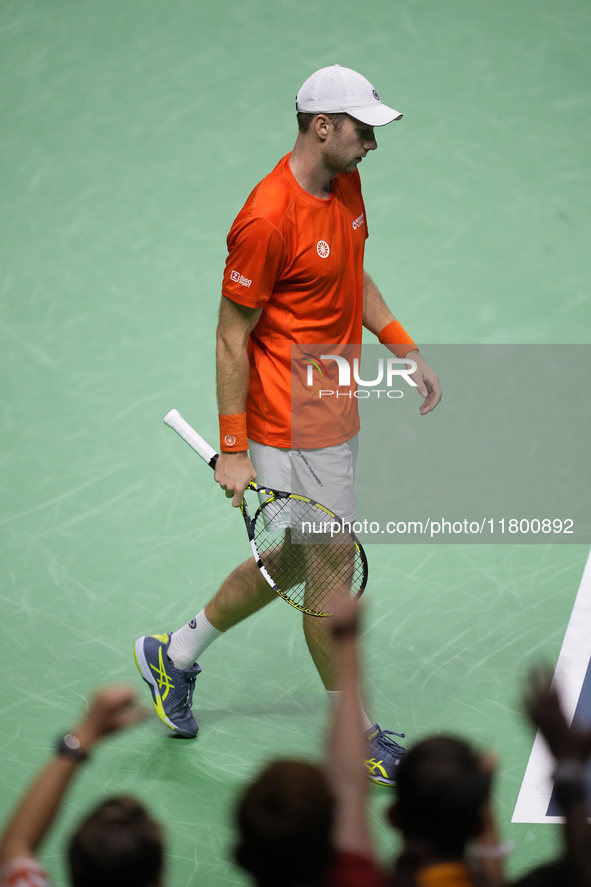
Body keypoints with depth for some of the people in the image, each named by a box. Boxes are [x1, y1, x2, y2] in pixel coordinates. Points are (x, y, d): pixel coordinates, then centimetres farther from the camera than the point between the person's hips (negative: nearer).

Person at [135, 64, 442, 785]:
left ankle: (177, 655, 38)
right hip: (294, 432, -9)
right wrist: (232, 449, -16)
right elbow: (232, 338, -18)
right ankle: (358, 740, 17)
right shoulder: (268, 219, -24)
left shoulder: (346, 186, 4)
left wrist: (407, 352, 13)